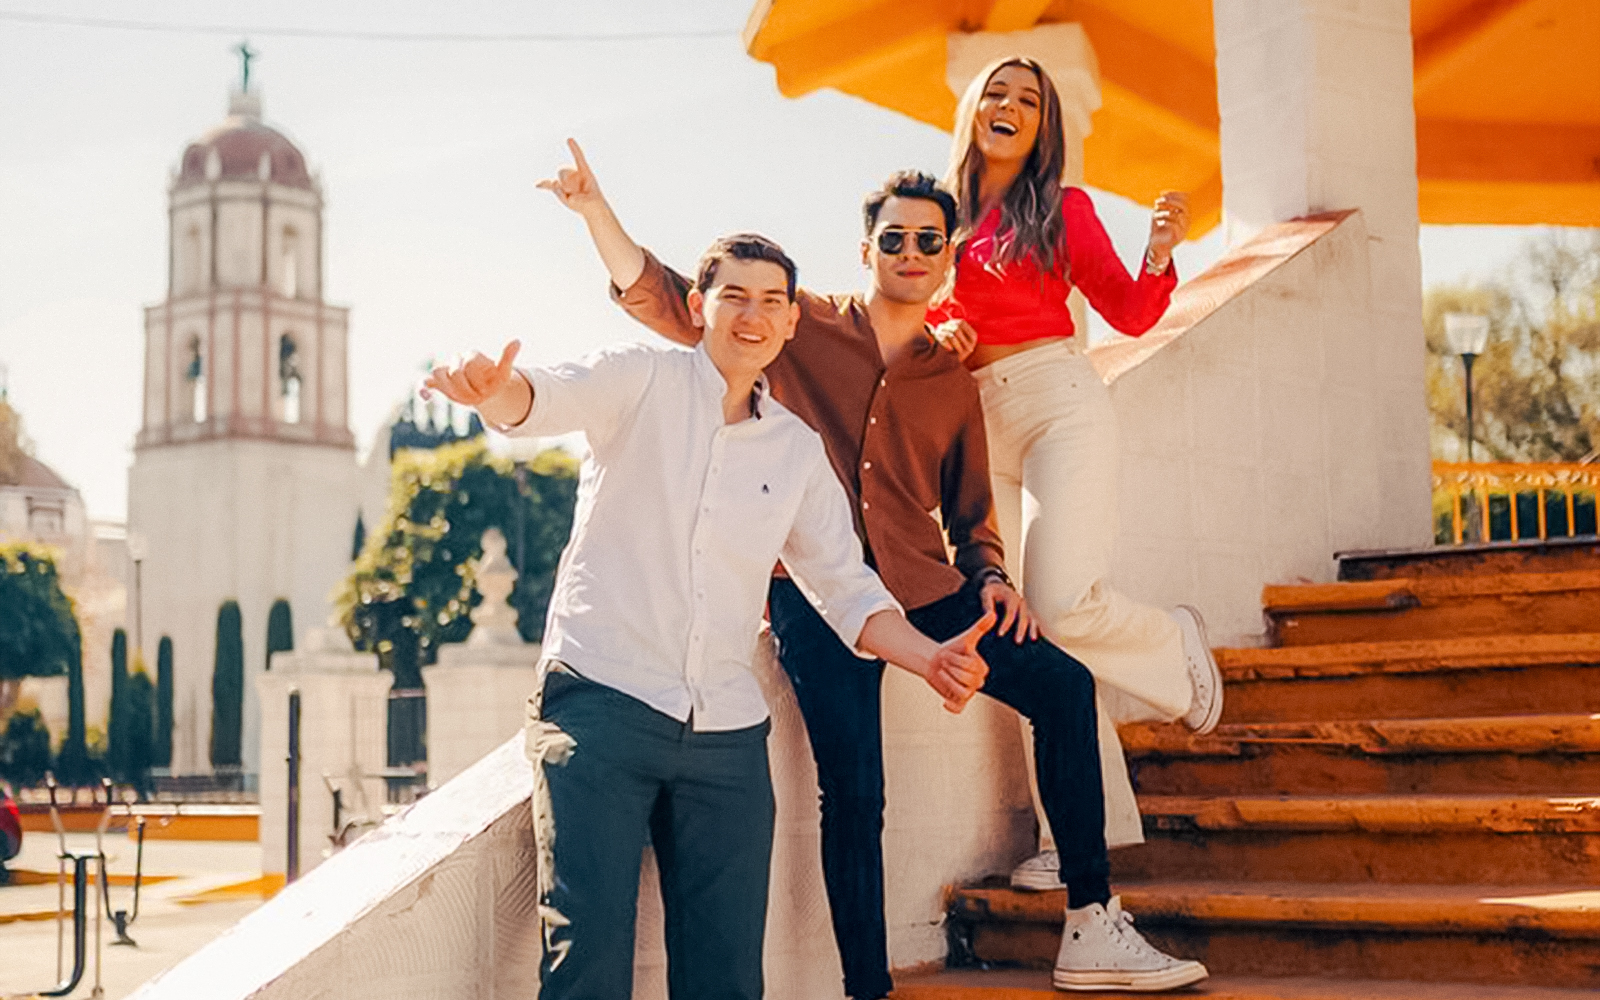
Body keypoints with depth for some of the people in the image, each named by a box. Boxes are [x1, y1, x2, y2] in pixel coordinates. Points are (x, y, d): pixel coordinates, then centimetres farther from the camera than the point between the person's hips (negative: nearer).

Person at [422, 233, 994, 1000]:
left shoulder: (799, 451, 15)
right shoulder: (644, 380, 4)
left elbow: (846, 585, 18)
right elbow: (546, 398, -14)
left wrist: (930, 658, 1)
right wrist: (495, 389, -38)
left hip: (725, 733, 4)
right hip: (602, 702, -4)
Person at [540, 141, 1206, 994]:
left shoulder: (952, 383, 15)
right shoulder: (802, 329, 6)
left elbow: (970, 510, 23)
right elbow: (662, 299, 4)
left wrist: (989, 578, 3)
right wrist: (592, 207, -8)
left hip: (923, 588, 4)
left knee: (1062, 686, -6)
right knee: (852, 796, -9)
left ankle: (1093, 930, 1)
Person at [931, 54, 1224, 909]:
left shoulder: (1062, 208, 6)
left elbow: (1130, 313, 4)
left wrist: (1161, 250, -13)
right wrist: (937, 337, -2)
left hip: (1061, 404, -4)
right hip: (981, 424, 4)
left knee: (1064, 604, -21)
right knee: (1030, 626, 0)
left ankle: (1176, 645, 13)